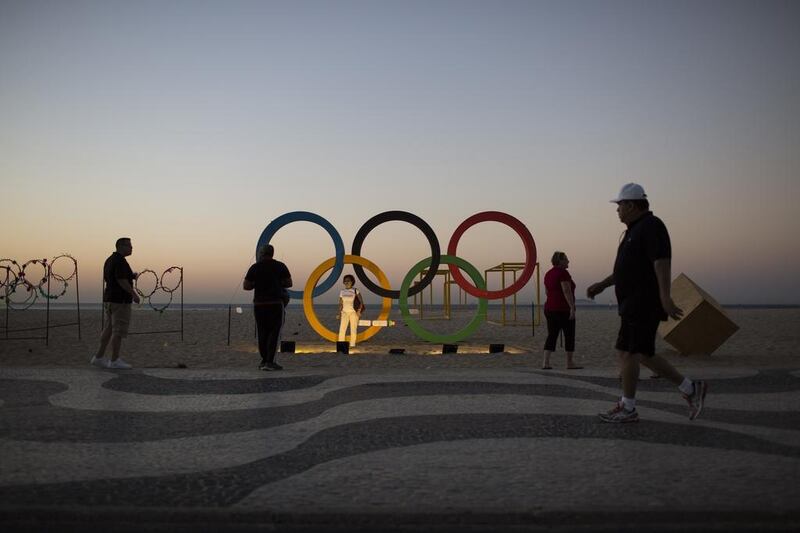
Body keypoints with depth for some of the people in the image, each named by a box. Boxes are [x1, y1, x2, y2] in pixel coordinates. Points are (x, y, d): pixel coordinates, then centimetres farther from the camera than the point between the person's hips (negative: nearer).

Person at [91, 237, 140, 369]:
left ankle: (99, 357, 14)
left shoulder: (110, 259, 14)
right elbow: (121, 280, -24)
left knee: (109, 329, 13)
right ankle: (114, 360, 0)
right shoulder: (120, 260, -16)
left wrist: (130, 276, 16)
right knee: (119, 331, -4)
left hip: (109, 299, 10)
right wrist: (134, 294, -17)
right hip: (120, 300, -10)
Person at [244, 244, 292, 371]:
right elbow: (289, 283, 1)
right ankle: (269, 362, -10)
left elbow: (245, 286, 0)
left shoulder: (254, 268, 1)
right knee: (275, 333, -1)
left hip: (259, 304, 2)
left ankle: (264, 361, 16)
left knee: (262, 333, 12)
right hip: (276, 303, -2)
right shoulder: (280, 266, -1)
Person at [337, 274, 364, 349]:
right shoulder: (342, 291, 9)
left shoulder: (355, 291, -3)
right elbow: (341, 304, 12)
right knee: (342, 328, -10)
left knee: (353, 329, -2)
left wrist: (359, 311, -16)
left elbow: (361, 302, -4)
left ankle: (352, 344, 4)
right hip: (345, 312, 3)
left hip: (354, 312, -3)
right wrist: (339, 314, 5)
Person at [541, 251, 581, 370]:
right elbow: (567, 291, -19)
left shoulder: (548, 273, 14)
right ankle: (570, 363, 8)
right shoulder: (563, 273, -12)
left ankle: (545, 362, -2)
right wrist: (572, 307, -20)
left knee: (552, 335, 7)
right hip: (563, 309, -8)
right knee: (569, 336, 3)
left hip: (550, 308, 8)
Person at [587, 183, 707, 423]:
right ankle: (691, 389, 17)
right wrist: (602, 284, 22)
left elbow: (661, 262, -22)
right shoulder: (636, 229, 20)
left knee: (628, 352, -6)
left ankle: (627, 408, 3)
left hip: (644, 304, -10)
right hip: (634, 304, 10)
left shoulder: (651, 226, -11)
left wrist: (665, 297, -30)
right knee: (643, 354, 10)